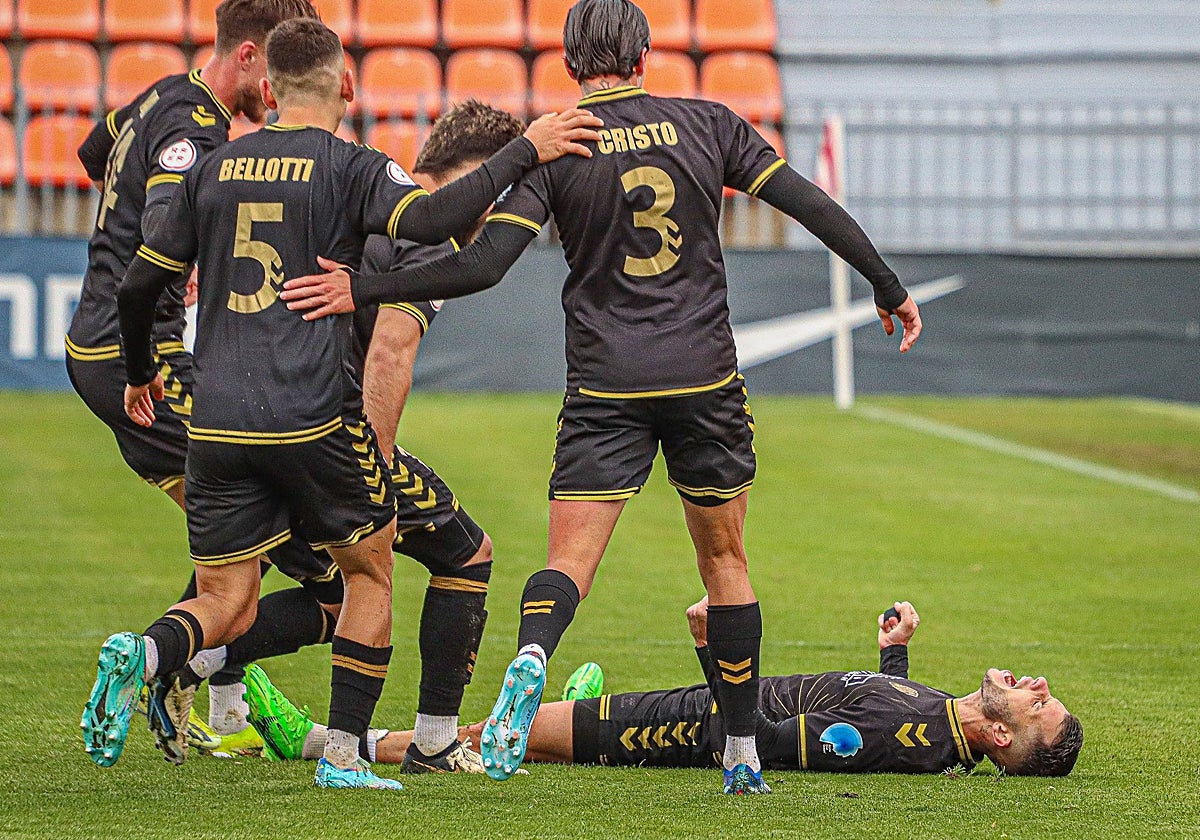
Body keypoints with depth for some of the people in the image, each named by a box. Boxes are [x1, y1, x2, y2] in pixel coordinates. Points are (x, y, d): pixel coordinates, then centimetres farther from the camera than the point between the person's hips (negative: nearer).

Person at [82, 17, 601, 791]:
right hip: (315, 417, -4)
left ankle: (141, 655, -22)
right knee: (371, 572, 16)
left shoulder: (215, 169, 12)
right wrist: (525, 152, -13)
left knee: (226, 604, 9)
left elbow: (140, 286, 16)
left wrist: (141, 372, 33)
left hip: (216, 422, 4)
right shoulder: (350, 168, -2)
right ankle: (344, 751, 10)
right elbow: (428, 220, -21)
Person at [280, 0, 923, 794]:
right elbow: (813, 205, 4)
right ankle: (743, 754, 17)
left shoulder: (554, 149, -3)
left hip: (606, 386, -2)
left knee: (570, 559, -5)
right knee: (724, 558, 14)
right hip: (707, 379, 2)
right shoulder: (707, 125, 4)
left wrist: (361, 290, -8)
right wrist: (890, 288, 14)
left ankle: (530, 657, -38)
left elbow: (484, 263, -12)